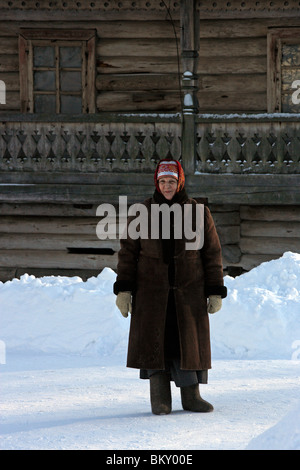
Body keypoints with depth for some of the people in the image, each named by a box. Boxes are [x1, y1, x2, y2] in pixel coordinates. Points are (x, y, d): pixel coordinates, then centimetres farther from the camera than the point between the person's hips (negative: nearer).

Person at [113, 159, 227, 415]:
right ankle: (160, 398, -2)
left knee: (190, 342, 0)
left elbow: (212, 254, 4)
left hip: (188, 290, 0)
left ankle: (191, 396, 10)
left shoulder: (198, 212, 2)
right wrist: (123, 289, -5)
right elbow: (128, 252, 3)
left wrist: (215, 292, 0)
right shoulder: (142, 212, 3)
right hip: (152, 290, 0)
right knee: (154, 341, -6)